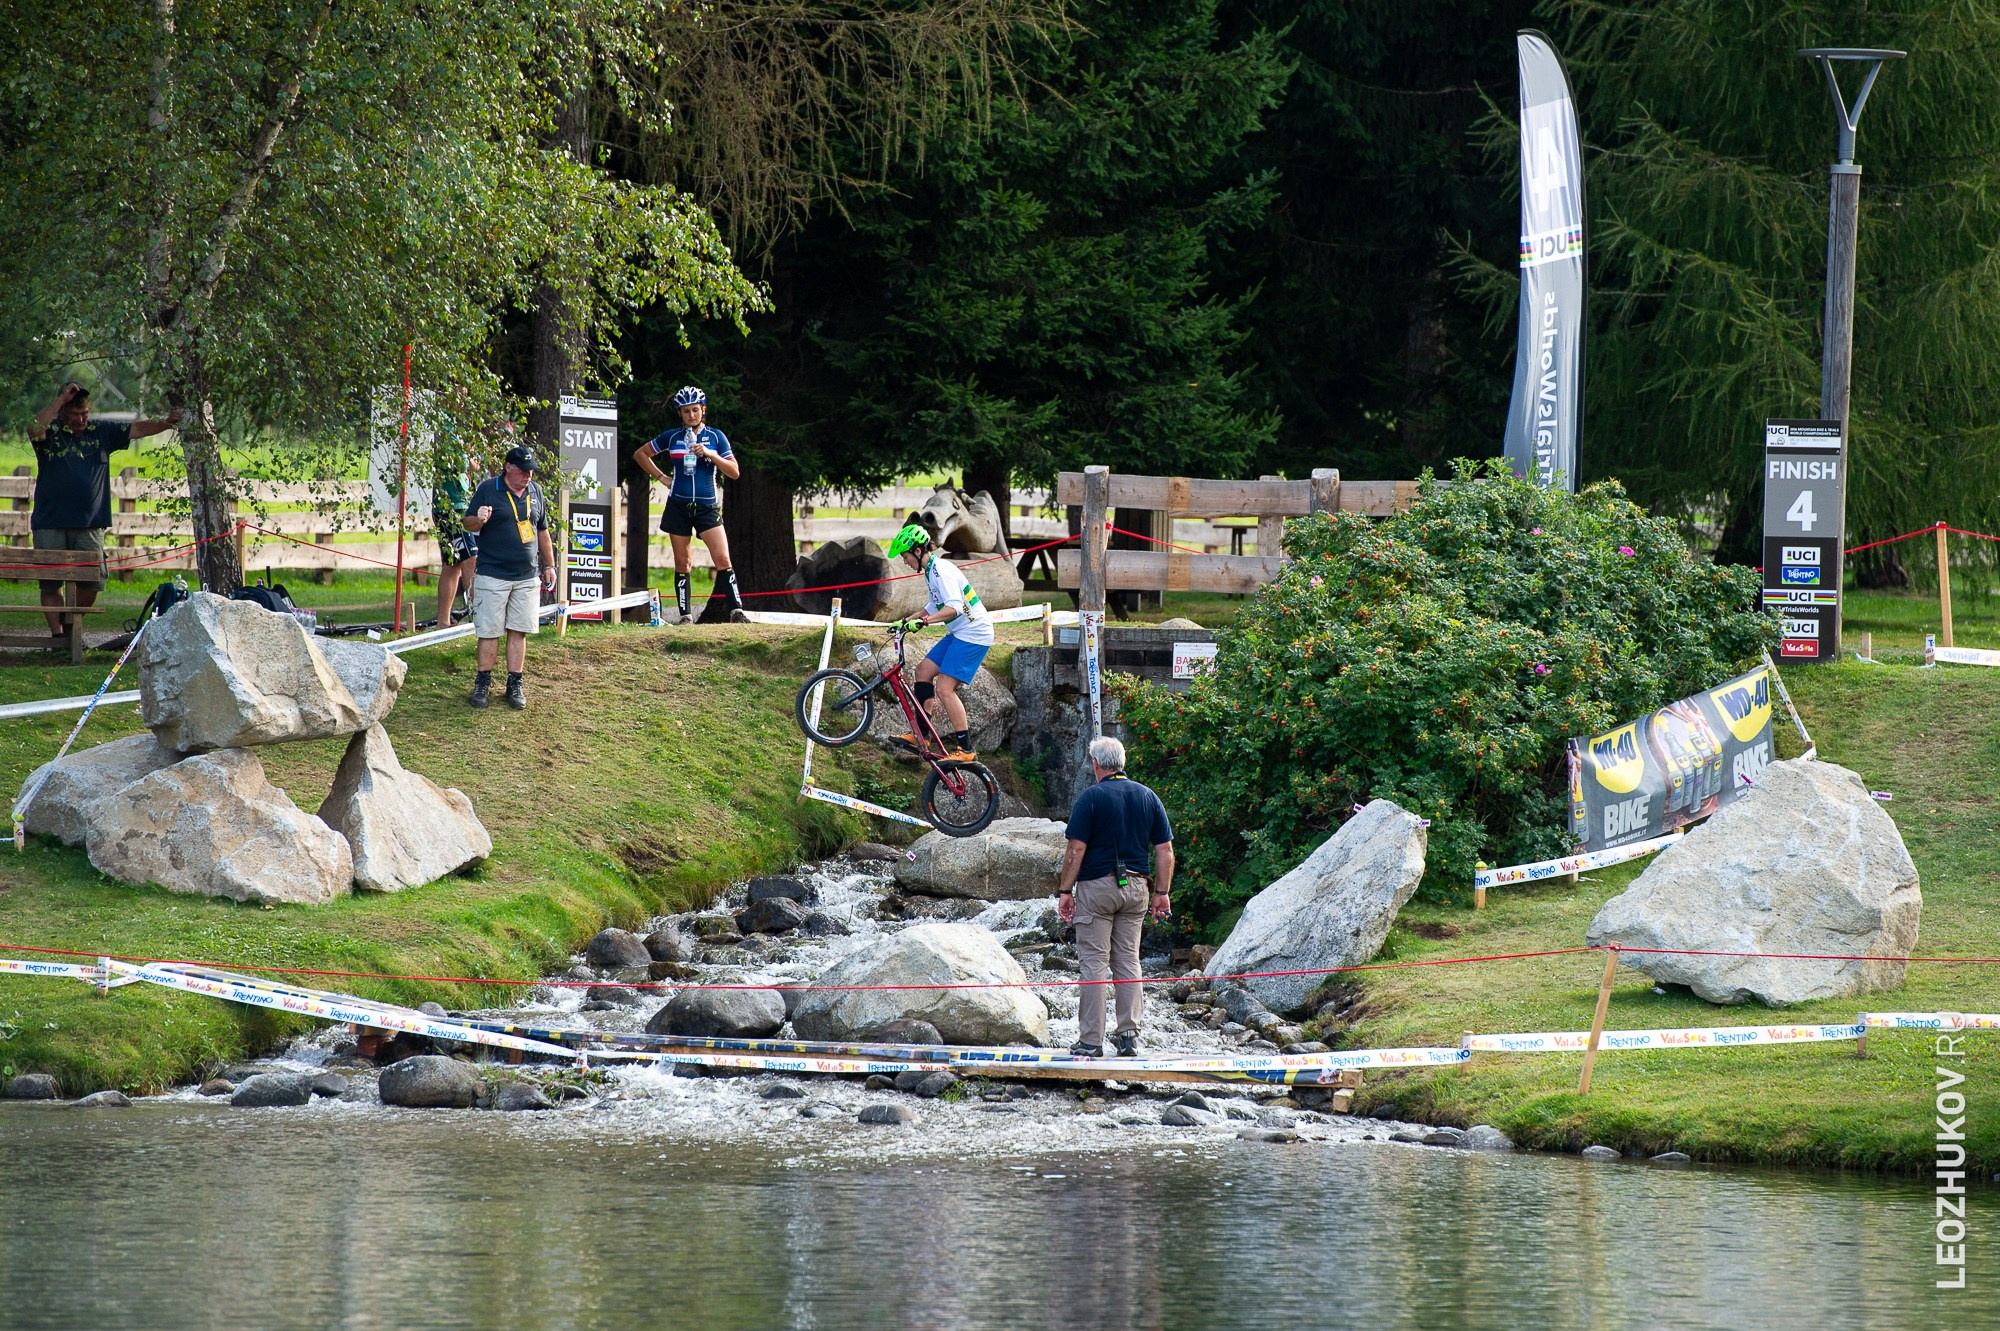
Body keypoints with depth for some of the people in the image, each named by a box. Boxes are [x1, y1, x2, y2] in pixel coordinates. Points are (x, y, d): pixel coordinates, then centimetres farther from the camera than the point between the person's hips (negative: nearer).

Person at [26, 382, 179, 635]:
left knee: (91, 584, -4)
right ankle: (56, 633, 5)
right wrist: (61, 399, -16)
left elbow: (136, 430, 9)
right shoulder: (51, 432, 2)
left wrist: (166, 424, -4)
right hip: (50, 525, -2)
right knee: (50, 583, -1)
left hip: (89, 526, 2)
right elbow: (35, 429, -19)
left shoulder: (101, 432, 12)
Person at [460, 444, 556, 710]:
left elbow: (542, 530, 21)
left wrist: (549, 565, 21)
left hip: (527, 577, 4)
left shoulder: (535, 491, 12)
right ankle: (483, 684, 7)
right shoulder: (488, 489, -3)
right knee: (489, 631, -3)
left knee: (519, 631, 3)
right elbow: (468, 523, 0)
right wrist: (479, 520, -23)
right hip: (493, 575, -4)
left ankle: (514, 685, 9)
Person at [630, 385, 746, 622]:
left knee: (722, 559, -14)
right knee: (682, 564, 4)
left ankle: (736, 610, -17)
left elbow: (734, 472, -3)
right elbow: (640, 454, 17)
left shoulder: (715, 437, 2)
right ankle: (686, 615, 8)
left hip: (707, 507, -1)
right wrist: (661, 477, 6)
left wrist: (710, 454, -16)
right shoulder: (672, 437, 5)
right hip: (679, 507, 1)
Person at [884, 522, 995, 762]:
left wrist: (923, 621, -38)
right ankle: (920, 736, 16)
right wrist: (908, 621, 20)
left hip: (973, 635, -11)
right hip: (959, 634, 11)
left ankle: (965, 749, -10)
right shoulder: (931, 571, 13)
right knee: (923, 670, 12)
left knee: (944, 688, -13)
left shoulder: (941, 570, -19)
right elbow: (936, 606, 25)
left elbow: (954, 607, -31)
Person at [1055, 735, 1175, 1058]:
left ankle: (1091, 1040, -3)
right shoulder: (1148, 797, 6)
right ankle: (1129, 1035, 6)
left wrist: (1065, 891, -5)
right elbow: (1165, 850, 5)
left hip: (1097, 886, -5)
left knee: (1094, 962, -2)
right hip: (1136, 887, 5)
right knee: (1128, 961, 11)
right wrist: (1162, 893, 11)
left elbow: (1076, 849, -12)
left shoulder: (1092, 798, -9)